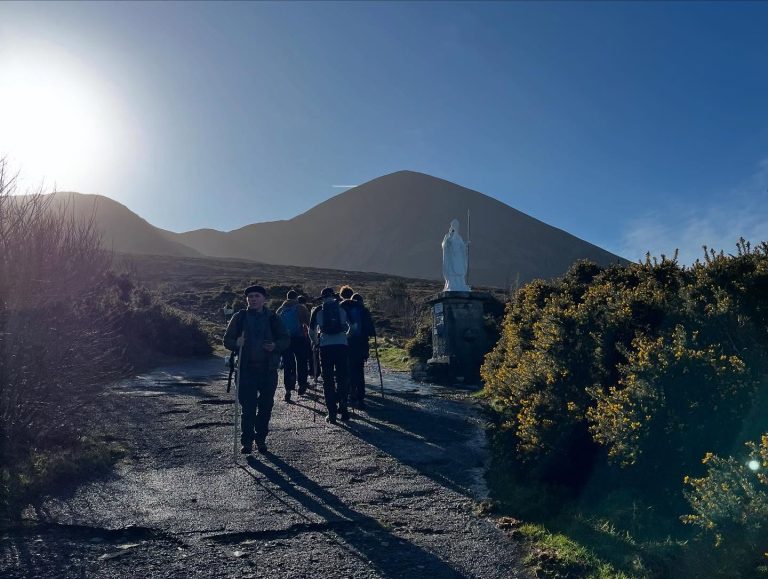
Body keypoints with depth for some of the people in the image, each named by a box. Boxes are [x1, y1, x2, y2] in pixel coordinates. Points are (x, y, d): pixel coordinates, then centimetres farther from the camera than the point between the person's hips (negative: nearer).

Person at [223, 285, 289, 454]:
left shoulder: (272, 318, 7)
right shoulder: (239, 317, 5)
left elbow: (286, 339, 8)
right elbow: (227, 340, 5)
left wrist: (275, 346, -13)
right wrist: (236, 343, -17)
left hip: (268, 369, 2)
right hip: (246, 369, -1)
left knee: (266, 406, 8)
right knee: (248, 407, -4)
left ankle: (261, 439, 22)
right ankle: (247, 441, 5)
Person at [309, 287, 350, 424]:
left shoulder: (318, 310, 5)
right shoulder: (342, 309, 9)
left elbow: (311, 331, 7)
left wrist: (315, 342, 24)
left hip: (325, 346, -1)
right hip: (342, 345, 1)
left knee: (328, 380, 5)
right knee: (342, 378, 12)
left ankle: (332, 413, 3)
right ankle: (343, 409, 15)